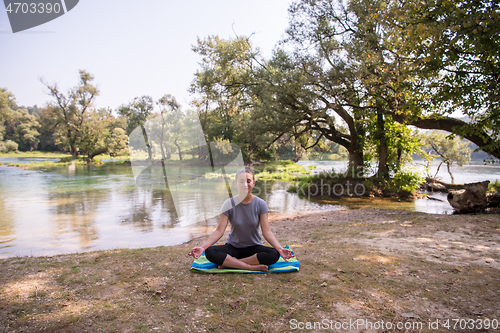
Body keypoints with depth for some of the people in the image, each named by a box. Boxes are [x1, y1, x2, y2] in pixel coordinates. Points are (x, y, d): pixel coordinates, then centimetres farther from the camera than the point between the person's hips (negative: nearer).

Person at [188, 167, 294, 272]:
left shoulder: (260, 204, -6)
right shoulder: (229, 204, -7)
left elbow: (267, 232, -10)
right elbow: (219, 231, -11)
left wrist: (280, 248, -28)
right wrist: (202, 247, -26)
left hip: (254, 247, 0)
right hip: (233, 247, 0)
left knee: (274, 255, -31)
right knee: (210, 253, -28)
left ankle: (229, 263, -23)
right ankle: (251, 267, -26)